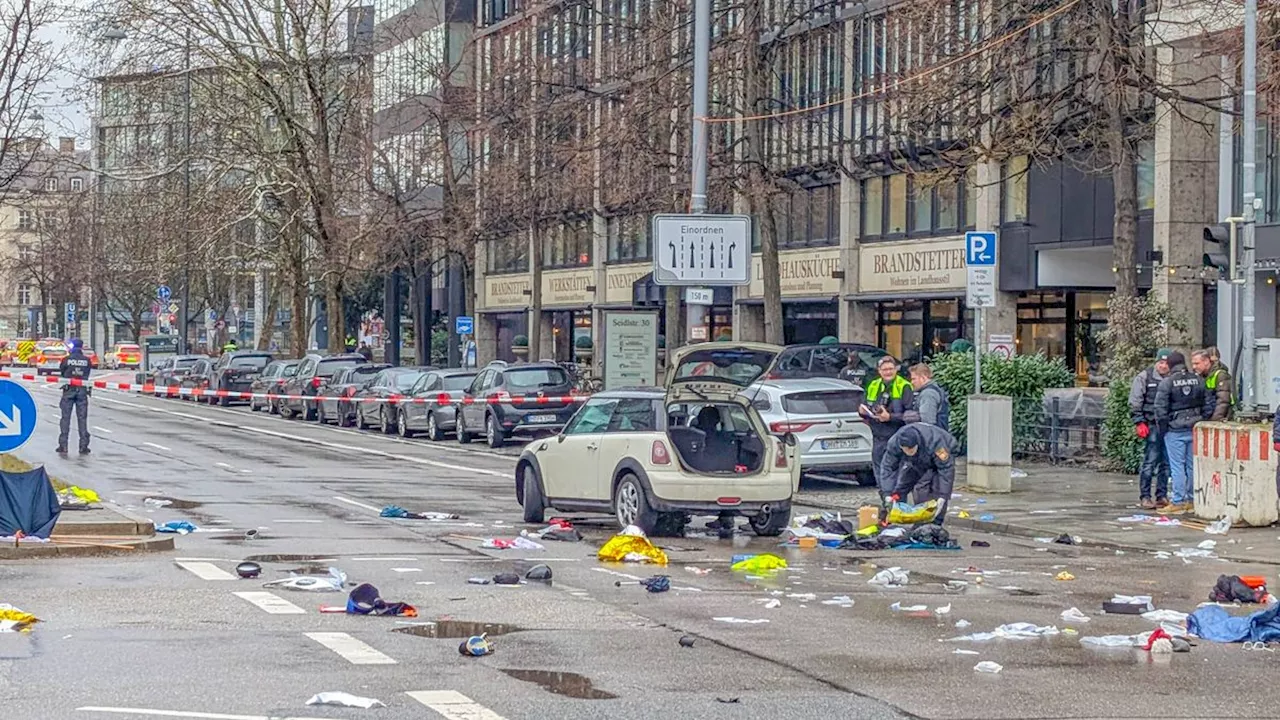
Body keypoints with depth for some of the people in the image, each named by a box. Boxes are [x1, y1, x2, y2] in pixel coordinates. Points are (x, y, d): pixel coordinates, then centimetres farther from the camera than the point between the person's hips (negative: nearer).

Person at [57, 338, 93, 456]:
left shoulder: (66, 360, -5)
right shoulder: (87, 361, 1)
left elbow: (61, 372, 5)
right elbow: (87, 375, 7)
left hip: (69, 390, -2)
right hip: (82, 391, 2)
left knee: (65, 418, 4)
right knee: (82, 418, 6)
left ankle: (63, 446, 1)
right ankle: (83, 446, 5)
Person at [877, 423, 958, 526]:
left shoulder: (933, 443, -43)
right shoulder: (894, 444, -32)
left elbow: (946, 469, -37)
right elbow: (888, 467, -22)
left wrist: (942, 497, -40)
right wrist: (888, 494, -28)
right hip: (916, 462, 4)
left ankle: (935, 524, -13)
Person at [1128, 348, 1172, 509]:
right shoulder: (1144, 378, 0)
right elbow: (1135, 402, 0)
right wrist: (1139, 422, -7)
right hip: (1152, 425, -4)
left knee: (1166, 462, 8)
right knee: (1150, 461, -5)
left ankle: (1162, 496, 16)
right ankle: (1144, 497, 0)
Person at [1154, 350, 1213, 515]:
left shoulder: (1166, 383, -9)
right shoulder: (1198, 380, 5)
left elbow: (1160, 408, -10)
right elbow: (1209, 404, 7)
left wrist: (1162, 427, 0)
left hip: (1175, 430, -5)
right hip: (1195, 428, 5)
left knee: (1177, 466, -2)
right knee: (1193, 465, 11)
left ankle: (1178, 502, -3)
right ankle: (1192, 500, 17)